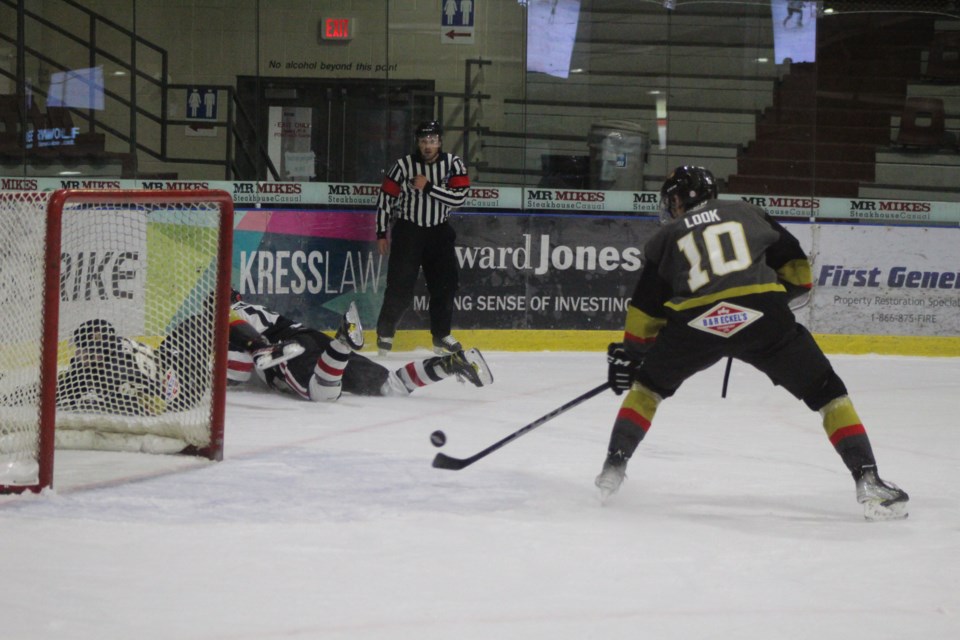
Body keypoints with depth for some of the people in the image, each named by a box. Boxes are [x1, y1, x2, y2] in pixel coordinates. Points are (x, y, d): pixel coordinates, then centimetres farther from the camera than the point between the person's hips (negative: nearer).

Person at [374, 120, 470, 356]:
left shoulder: (453, 164, -6)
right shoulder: (404, 165, -9)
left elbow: (459, 197, -17)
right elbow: (385, 198, -2)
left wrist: (427, 186, -24)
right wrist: (381, 233, -2)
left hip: (439, 232, 2)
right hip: (408, 230, -2)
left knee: (446, 282, 0)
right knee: (400, 284, -8)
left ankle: (441, 335, 13)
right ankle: (385, 332, 5)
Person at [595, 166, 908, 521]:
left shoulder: (667, 236, 25)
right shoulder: (747, 213, 26)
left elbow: (645, 306, 23)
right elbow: (797, 273, 20)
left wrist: (627, 354, 34)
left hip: (694, 321, 0)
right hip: (763, 313, 0)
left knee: (648, 383, 28)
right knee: (826, 393, 11)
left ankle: (614, 466, 20)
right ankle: (867, 480, -3)